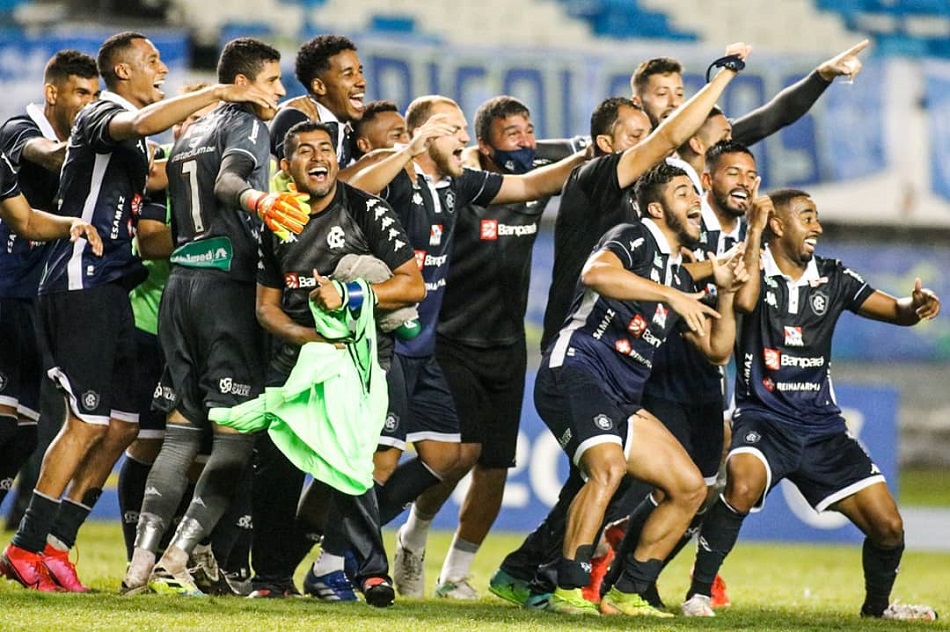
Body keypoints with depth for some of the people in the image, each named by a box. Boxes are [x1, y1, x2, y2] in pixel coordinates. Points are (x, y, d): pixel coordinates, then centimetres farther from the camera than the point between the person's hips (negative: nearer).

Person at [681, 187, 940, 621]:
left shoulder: (832, 278, 8)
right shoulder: (754, 271, -3)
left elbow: (897, 311, 8)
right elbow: (744, 301, -26)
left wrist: (916, 305, -16)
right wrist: (754, 230, -19)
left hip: (822, 426, 4)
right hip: (764, 418, -4)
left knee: (889, 527, -2)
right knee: (743, 485, -37)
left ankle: (877, 604, 28)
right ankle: (698, 593, -23)